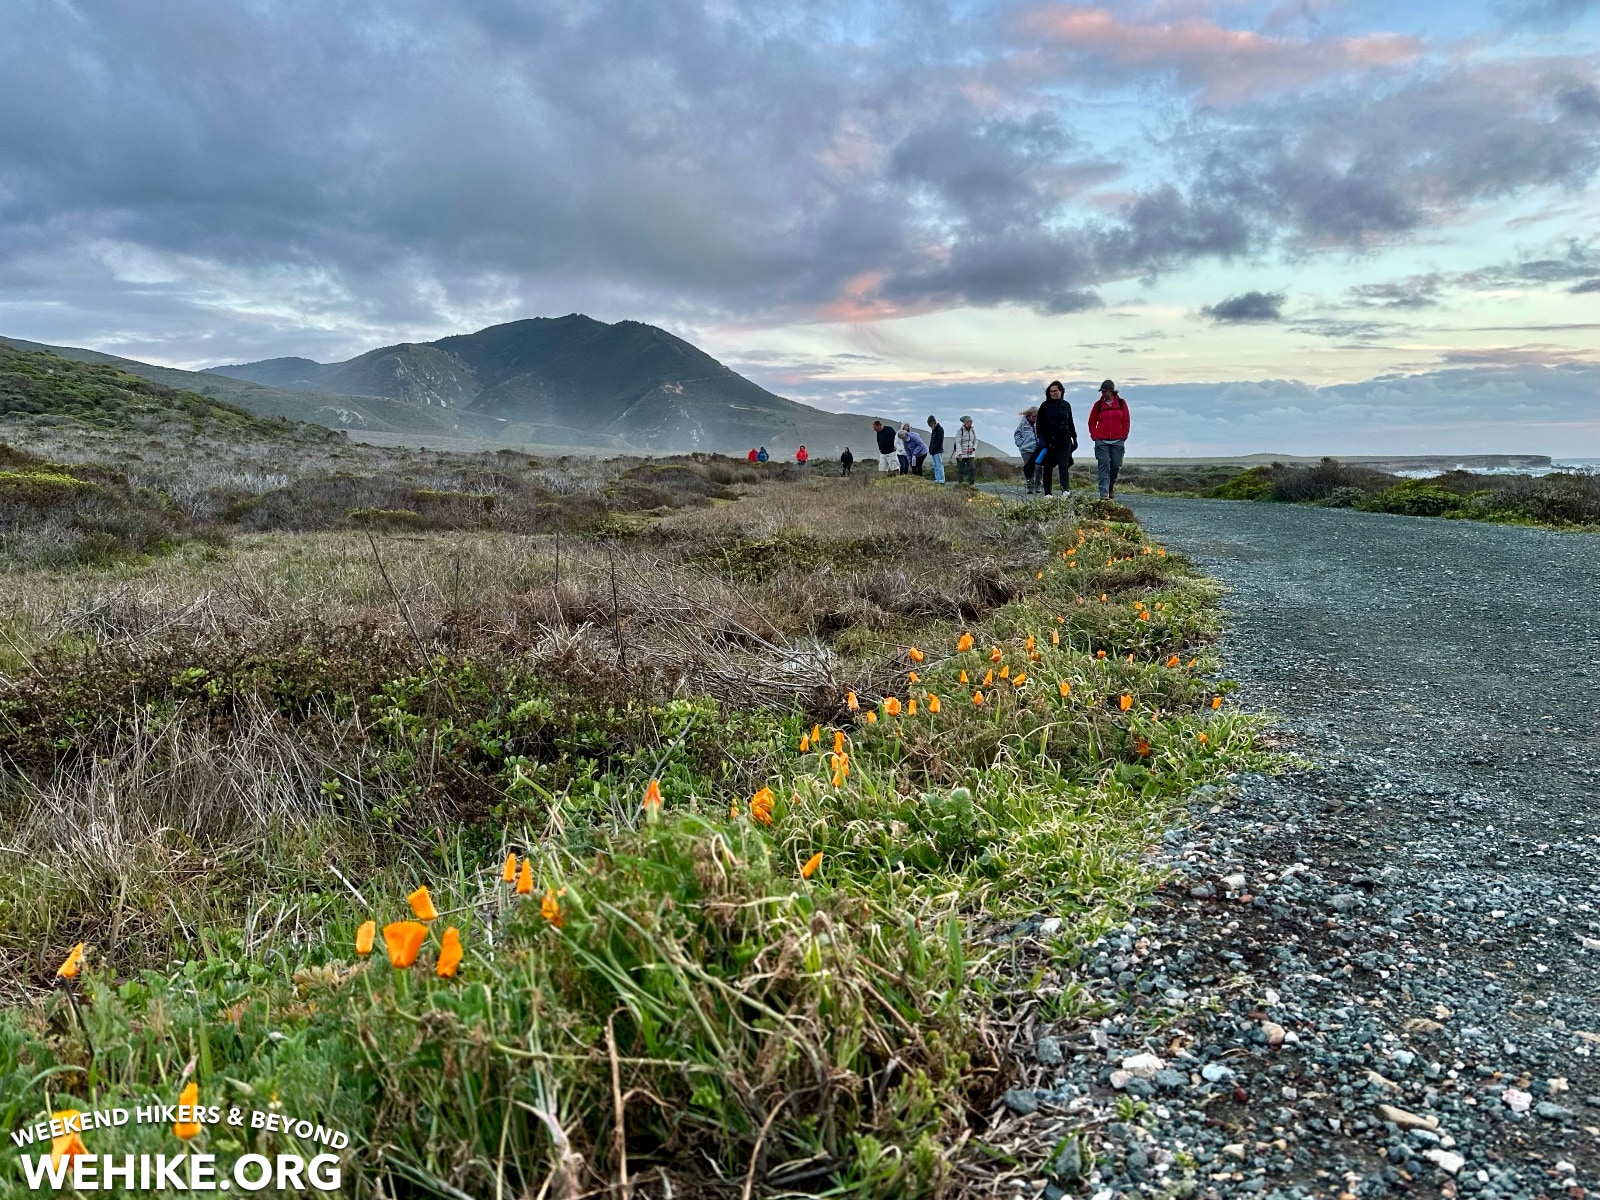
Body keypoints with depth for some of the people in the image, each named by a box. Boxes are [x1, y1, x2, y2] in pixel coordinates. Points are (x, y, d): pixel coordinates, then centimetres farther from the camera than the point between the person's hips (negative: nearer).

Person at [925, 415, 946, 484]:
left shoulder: (939, 429, -11)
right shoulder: (933, 429, 18)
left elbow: (939, 441, -18)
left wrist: (933, 449, -18)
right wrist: (930, 449, 11)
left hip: (938, 451, -10)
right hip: (933, 451, 10)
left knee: (939, 466, -10)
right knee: (935, 466, 10)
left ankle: (941, 480, -11)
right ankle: (937, 480, 13)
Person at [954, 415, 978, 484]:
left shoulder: (972, 431, 6)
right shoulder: (960, 431, -11)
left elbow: (975, 441, 13)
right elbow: (958, 443, -15)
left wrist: (973, 448, -7)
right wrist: (960, 454, -24)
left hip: (970, 454, 4)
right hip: (961, 454, -4)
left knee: (972, 468, -11)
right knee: (960, 470, 1)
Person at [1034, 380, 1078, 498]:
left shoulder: (1066, 405, 12)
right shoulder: (1045, 405, 4)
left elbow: (1070, 423, 21)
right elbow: (1039, 423, 3)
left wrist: (1074, 438, 20)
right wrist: (1040, 438, -7)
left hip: (1064, 440, 1)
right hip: (1049, 440, -1)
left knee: (1063, 465, -13)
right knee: (1048, 467, 4)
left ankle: (1065, 490, -23)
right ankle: (1047, 493, 10)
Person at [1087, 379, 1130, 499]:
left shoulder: (1121, 403, 4)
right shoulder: (1098, 404, 4)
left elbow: (1126, 422, 9)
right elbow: (1092, 422, 10)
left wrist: (1123, 436, 2)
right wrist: (1095, 436, 0)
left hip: (1117, 441, 1)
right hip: (1101, 441, -1)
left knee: (1116, 466, 3)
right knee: (1104, 466, -10)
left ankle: (1111, 485, 30)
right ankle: (1104, 493, -12)